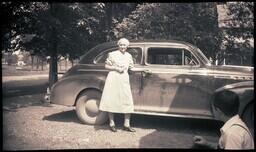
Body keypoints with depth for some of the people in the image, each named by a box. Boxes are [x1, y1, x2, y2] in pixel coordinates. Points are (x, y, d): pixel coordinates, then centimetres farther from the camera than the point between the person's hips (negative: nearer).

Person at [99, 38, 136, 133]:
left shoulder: (129, 56, 14)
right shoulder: (112, 54, 1)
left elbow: (131, 67, 21)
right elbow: (106, 66, 2)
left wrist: (125, 68, 2)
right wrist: (116, 68, -10)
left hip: (124, 80, 4)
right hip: (113, 79, -4)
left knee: (127, 102, -1)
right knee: (111, 101, -2)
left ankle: (126, 125, 7)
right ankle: (112, 124, 10)